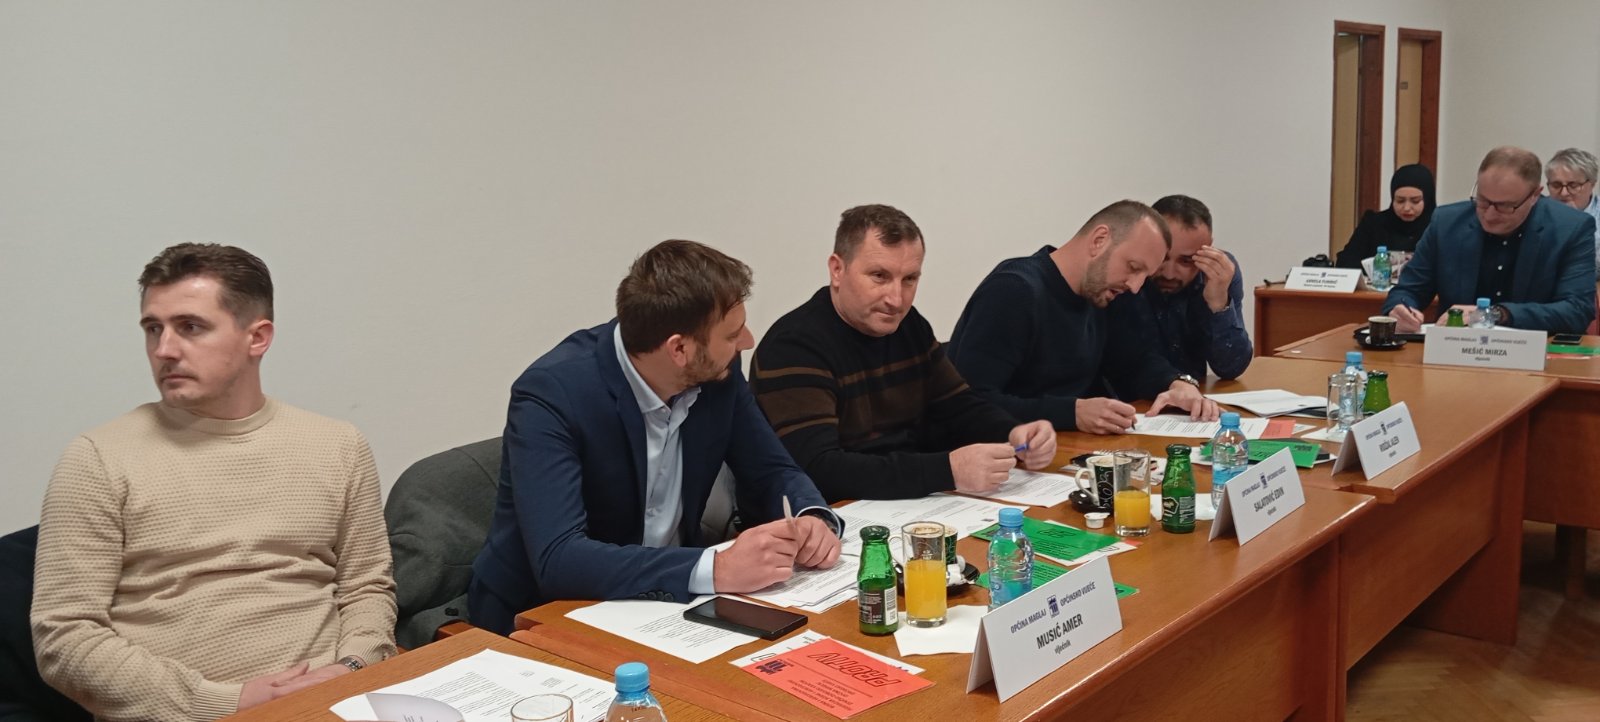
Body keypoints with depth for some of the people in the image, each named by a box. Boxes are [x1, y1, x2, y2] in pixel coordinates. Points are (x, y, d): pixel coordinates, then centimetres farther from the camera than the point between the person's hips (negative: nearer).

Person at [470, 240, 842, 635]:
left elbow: (771, 473, 4)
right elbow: (556, 559, -34)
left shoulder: (717, 372, -8)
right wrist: (716, 570, -41)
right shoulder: (551, 394, -25)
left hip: (664, 601, 6)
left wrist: (812, 518, -19)